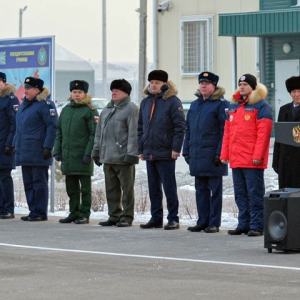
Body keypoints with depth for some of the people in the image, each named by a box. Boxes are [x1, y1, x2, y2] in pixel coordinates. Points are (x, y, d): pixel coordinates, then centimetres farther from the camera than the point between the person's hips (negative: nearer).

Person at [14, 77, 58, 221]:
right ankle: (33, 211, 16)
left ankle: (40, 213, 1)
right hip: (25, 153, 9)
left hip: (38, 153, -9)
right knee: (28, 183, 10)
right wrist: (16, 144, 19)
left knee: (39, 183, -3)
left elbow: (52, 126, -15)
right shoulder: (24, 104, 17)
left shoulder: (45, 104, -10)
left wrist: (47, 147, -20)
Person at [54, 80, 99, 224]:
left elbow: (94, 134, -10)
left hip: (83, 156, -6)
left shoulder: (90, 111, -4)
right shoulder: (65, 110, 14)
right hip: (67, 156, 6)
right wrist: (57, 151, 9)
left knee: (85, 187, 1)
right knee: (71, 187, 11)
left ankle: (84, 214, 5)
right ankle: (74, 213, 18)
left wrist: (88, 153, -16)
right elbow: (59, 132, 17)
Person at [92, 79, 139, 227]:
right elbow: (99, 132, 21)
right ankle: (114, 216, 19)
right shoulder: (106, 110, 18)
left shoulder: (131, 109, -6)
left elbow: (133, 133, -13)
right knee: (111, 189, 11)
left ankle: (127, 217, 4)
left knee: (127, 189, 0)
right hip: (107, 158, 8)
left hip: (122, 157, -8)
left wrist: (131, 154, -18)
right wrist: (96, 151, 17)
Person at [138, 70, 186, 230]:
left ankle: (173, 219, 3)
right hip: (149, 153, 7)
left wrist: (176, 148, -16)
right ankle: (156, 218, 17)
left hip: (166, 153, -7)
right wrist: (140, 149, 13)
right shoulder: (145, 102, 13)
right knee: (153, 187, 10)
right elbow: (140, 127, 18)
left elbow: (180, 126, -11)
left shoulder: (172, 101, -7)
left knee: (169, 187, -2)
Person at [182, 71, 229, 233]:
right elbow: (188, 129, 18)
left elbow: (224, 131, -10)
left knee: (214, 190, 1)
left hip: (212, 154, -6)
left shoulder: (221, 104, -5)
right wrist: (186, 151, 11)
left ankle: (214, 223, 4)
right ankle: (202, 221, 16)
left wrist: (220, 153, -16)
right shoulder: (194, 105, 15)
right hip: (196, 154, 7)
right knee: (200, 190, 10)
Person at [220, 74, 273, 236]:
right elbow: (227, 133, 18)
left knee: (255, 194, -4)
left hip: (253, 161, -7)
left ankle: (257, 226, -1)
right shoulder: (233, 106, 16)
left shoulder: (261, 106, -5)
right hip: (236, 160, 7)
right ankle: (243, 225, 17)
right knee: (240, 194, 11)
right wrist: (224, 154, 11)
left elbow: (264, 133, -12)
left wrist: (258, 155, -18)